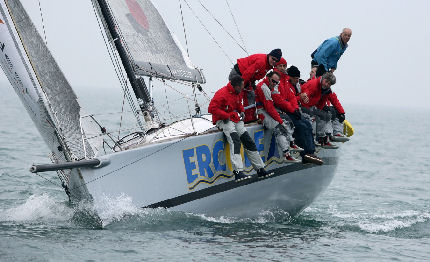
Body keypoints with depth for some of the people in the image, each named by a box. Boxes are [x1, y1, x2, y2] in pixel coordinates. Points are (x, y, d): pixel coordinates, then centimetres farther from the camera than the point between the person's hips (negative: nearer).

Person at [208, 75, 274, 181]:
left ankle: (260, 169, 7)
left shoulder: (237, 94, 12)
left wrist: (241, 111, 11)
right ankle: (238, 172, -38)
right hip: (223, 121, -9)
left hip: (235, 119, 9)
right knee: (235, 139, -29)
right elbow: (212, 108, -22)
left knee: (248, 140, 0)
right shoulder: (222, 94, -17)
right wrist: (226, 116, -21)